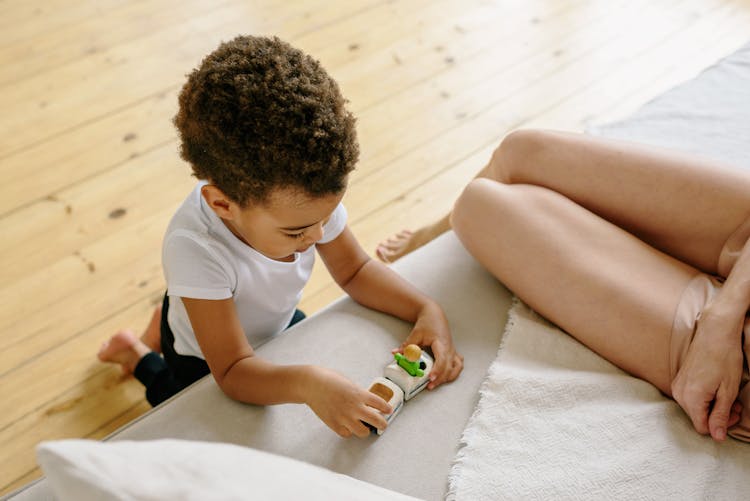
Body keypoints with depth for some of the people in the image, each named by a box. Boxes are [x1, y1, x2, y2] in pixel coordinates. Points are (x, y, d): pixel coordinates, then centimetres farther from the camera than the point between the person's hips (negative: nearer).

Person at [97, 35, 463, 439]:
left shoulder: (305, 194, -30)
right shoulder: (195, 249, -44)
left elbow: (354, 270, -13)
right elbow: (233, 371, -40)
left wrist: (427, 309, -27)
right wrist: (307, 384, -59)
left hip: (274, 322, 4)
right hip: (207, 361, -4)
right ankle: (139, 356, 33)